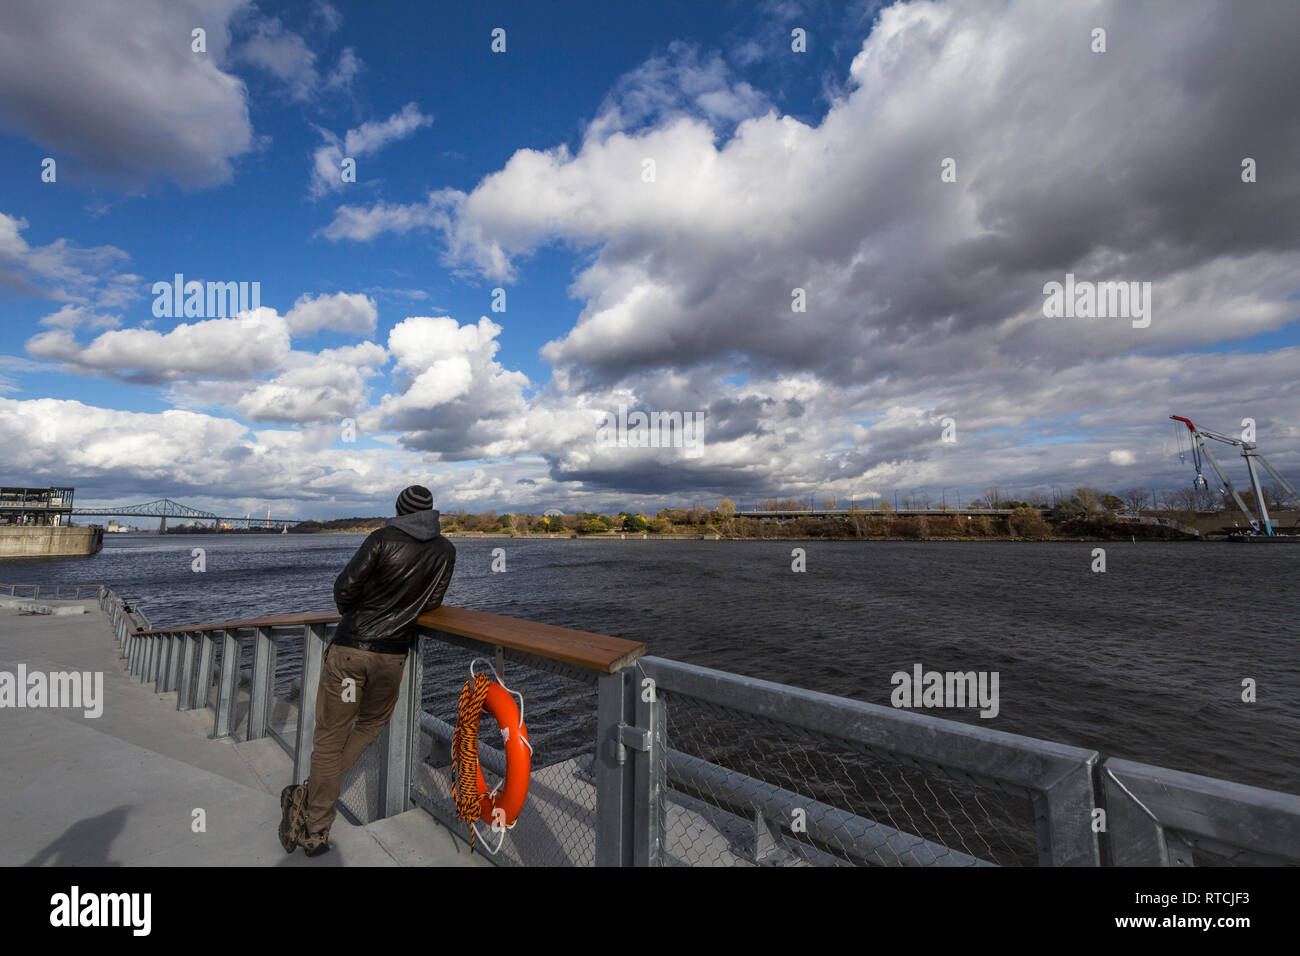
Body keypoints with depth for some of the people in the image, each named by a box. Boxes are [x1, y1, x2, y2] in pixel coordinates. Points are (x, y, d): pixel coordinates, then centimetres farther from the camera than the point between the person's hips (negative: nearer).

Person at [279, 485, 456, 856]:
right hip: (392, 655, 2)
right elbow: (431, 603, 3)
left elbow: (345, 588, -9)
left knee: (329, 738, 11)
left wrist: (352, 616, 12)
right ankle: (308, 795, 20)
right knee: (371, 724, 26)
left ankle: (316, 831, 20)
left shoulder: (383, 538, -7)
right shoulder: (446, 551, 0)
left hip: (349, 648, -2)